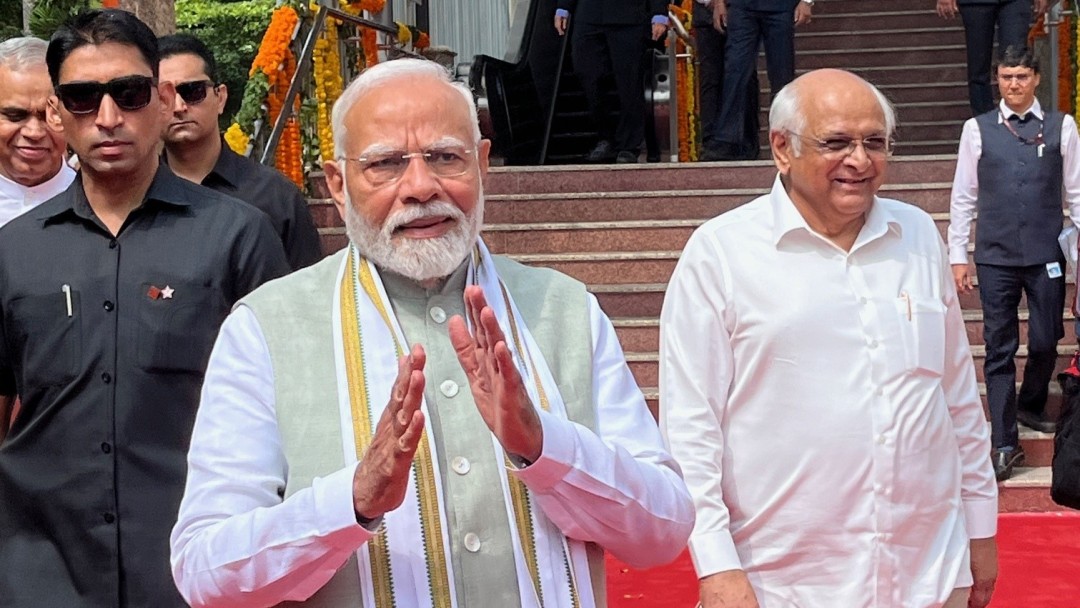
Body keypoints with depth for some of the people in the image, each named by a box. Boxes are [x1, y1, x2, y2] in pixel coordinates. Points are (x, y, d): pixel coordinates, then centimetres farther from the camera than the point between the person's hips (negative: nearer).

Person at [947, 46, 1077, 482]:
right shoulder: (978, 130, 4)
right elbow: (963, 197, 6)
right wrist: (957, 256, 3)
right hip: (995, 257, 0)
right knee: (999, 349, 1)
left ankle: (1031, 407, 37)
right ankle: (1005, 445, 6)